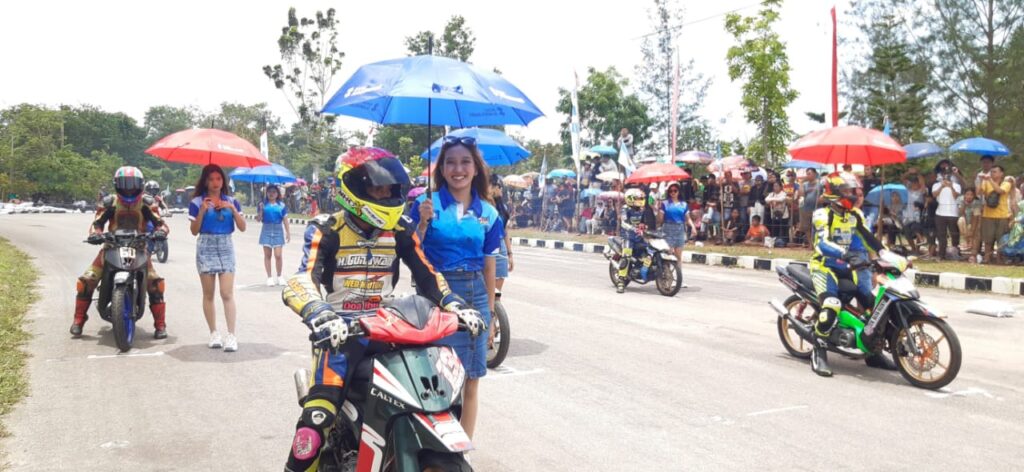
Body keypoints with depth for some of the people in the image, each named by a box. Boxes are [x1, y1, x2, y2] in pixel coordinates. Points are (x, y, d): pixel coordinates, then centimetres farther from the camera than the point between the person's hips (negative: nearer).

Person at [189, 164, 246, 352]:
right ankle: (214, 333, 11)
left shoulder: (231, 201, 7)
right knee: (208, 294, 3)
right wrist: (202, 211, -14)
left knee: (227, 293, -8)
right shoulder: (197, 202, 2)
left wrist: (233, 209, -12)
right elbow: (194, 231, -3)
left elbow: (242, 227, 0)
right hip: (206, 248, 0)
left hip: (226, 247, 0)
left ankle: (231, 335, -11)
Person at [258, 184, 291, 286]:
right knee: (267, 255, 6)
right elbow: (258, 219, 2)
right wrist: (261, 209, -13)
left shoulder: (281, 205, 4)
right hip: (266, 231, 1)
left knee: (278, 255, -5)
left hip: (278, 231, -1)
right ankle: (269, 277, 14)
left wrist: (288, 233, 0)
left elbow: (285, 220, 4)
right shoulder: (263, 204, 4)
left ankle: (279, 277, 12)